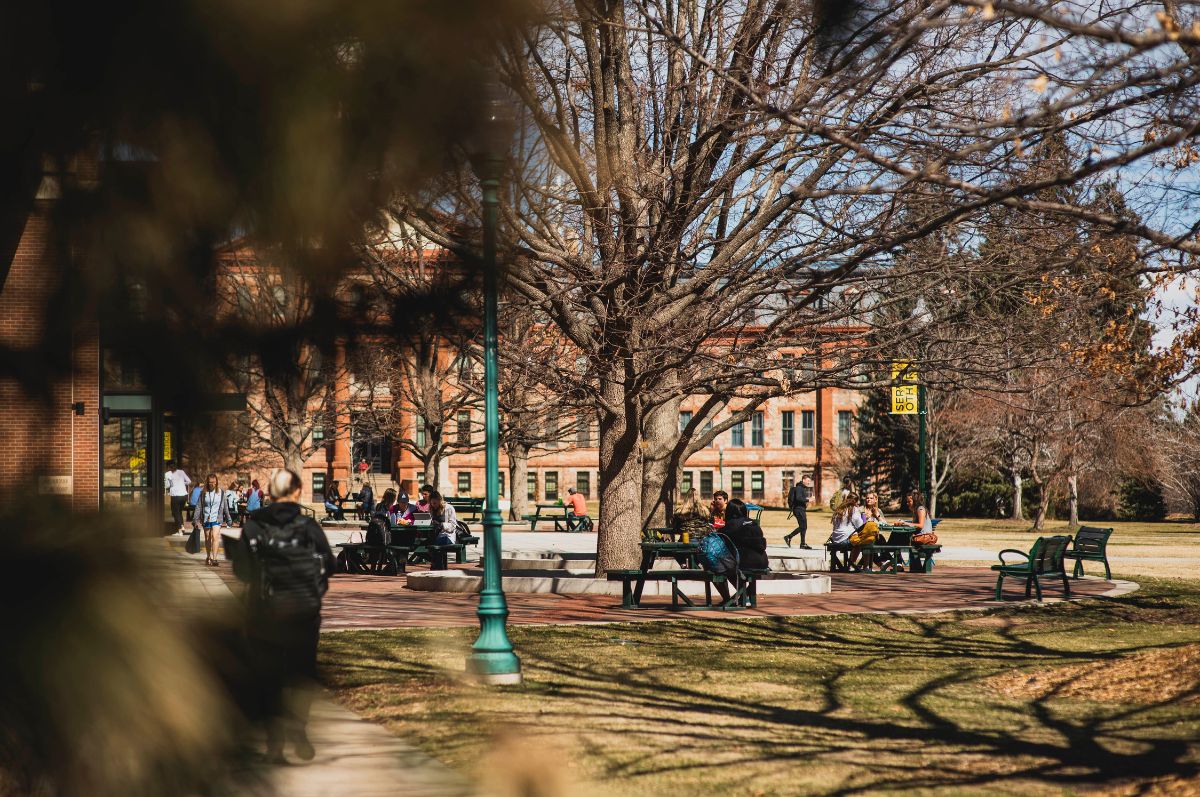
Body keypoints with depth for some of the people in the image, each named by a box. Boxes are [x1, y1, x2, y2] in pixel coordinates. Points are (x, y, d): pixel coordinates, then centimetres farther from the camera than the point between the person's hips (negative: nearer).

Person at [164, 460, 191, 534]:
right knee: (180, 511, 23)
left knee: (176, 512, 7)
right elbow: (188, 481, 5)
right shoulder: (181, 472, 5)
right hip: (184, 495, 4)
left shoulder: (168, 474, -5)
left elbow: (167, 485, -7)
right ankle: (182, 526, 12)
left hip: (175, 496, -4)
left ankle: (179, 530, 4)